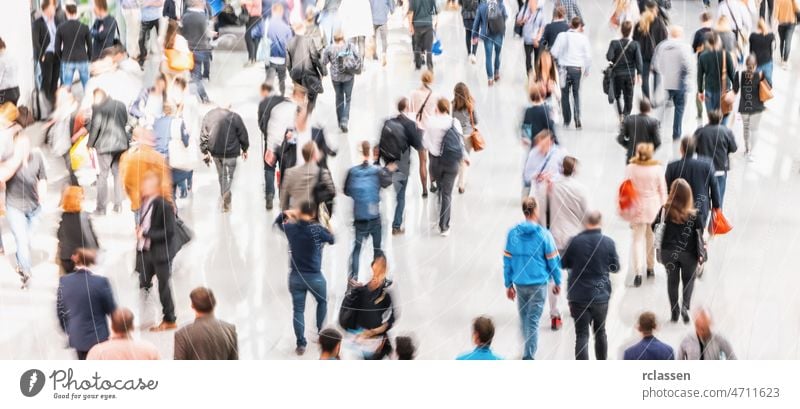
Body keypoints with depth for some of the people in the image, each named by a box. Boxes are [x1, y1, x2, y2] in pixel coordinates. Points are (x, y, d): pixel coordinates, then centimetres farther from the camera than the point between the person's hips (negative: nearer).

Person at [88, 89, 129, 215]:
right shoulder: (121, 105, 8)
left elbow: (95, 126, -11)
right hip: (121, 144, 5)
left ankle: (101, 208, -1)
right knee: (118, 173, 15)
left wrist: (90, 144, -3)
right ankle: (118, 203, 12)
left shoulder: (98, 107, -10)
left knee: (102, 175, 0)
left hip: (104, 144, -5)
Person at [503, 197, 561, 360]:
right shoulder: (544, 235, -12)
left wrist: (508, 284, 10)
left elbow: (507, 261, 0)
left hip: (520, 283, 3)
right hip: (538, 284, -3)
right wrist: (558, 282, 8)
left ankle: (528, 350, 38)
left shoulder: (513, 233, -4)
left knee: (524, 318, 21)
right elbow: (553, 261, -6)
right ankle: (528, 356, 0)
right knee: (533, 320, 2)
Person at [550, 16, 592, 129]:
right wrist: (587, 70, 12)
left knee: (565, 95, 11)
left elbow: (554, 53, -6)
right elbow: (588, 56, -2)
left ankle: (566, 121, 9)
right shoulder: (583, 38, -5)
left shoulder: (562, 36, -5)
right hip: (577, 68, 0)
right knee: (576, 95, 11)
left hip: (564, 67, 0)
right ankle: (577, 120, -2)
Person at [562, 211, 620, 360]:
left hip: (578, 296, -2)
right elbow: (615, 267, 2)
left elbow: (563, 264, 1)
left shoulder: (575, 241, -11)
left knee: (582, 335, 1)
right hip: (601, 295, 2)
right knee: (600, 332, 19)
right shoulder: (608, 242, -8)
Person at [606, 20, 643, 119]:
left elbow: (609, 57, -19)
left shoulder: (614, 43, -11)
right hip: (630, 74, 1)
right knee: (628, 97, 12)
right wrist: (639, 74, -6)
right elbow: (638, 60, -11)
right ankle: (626, 116, 12)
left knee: (617, 95, 14)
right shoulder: (635, 44, -8)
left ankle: (620, 114, -2)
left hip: (617, 74, -1)